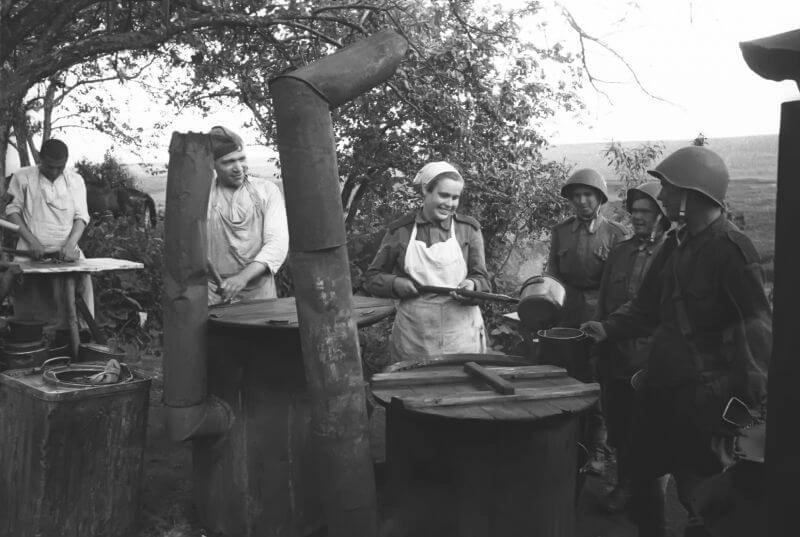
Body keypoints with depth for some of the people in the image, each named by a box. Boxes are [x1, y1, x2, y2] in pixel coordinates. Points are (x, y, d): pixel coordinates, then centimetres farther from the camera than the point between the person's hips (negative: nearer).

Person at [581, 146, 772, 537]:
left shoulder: (731, 249, -18)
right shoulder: (676, 243, 7)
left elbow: (757, 328, -20)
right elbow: (648, 305, 16)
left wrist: (755, 403, -24)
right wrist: (608, 329, 2)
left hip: (704, 399, -8)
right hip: (660, 387, 8)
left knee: (699, 499, 5)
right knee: (640, 476, 20)